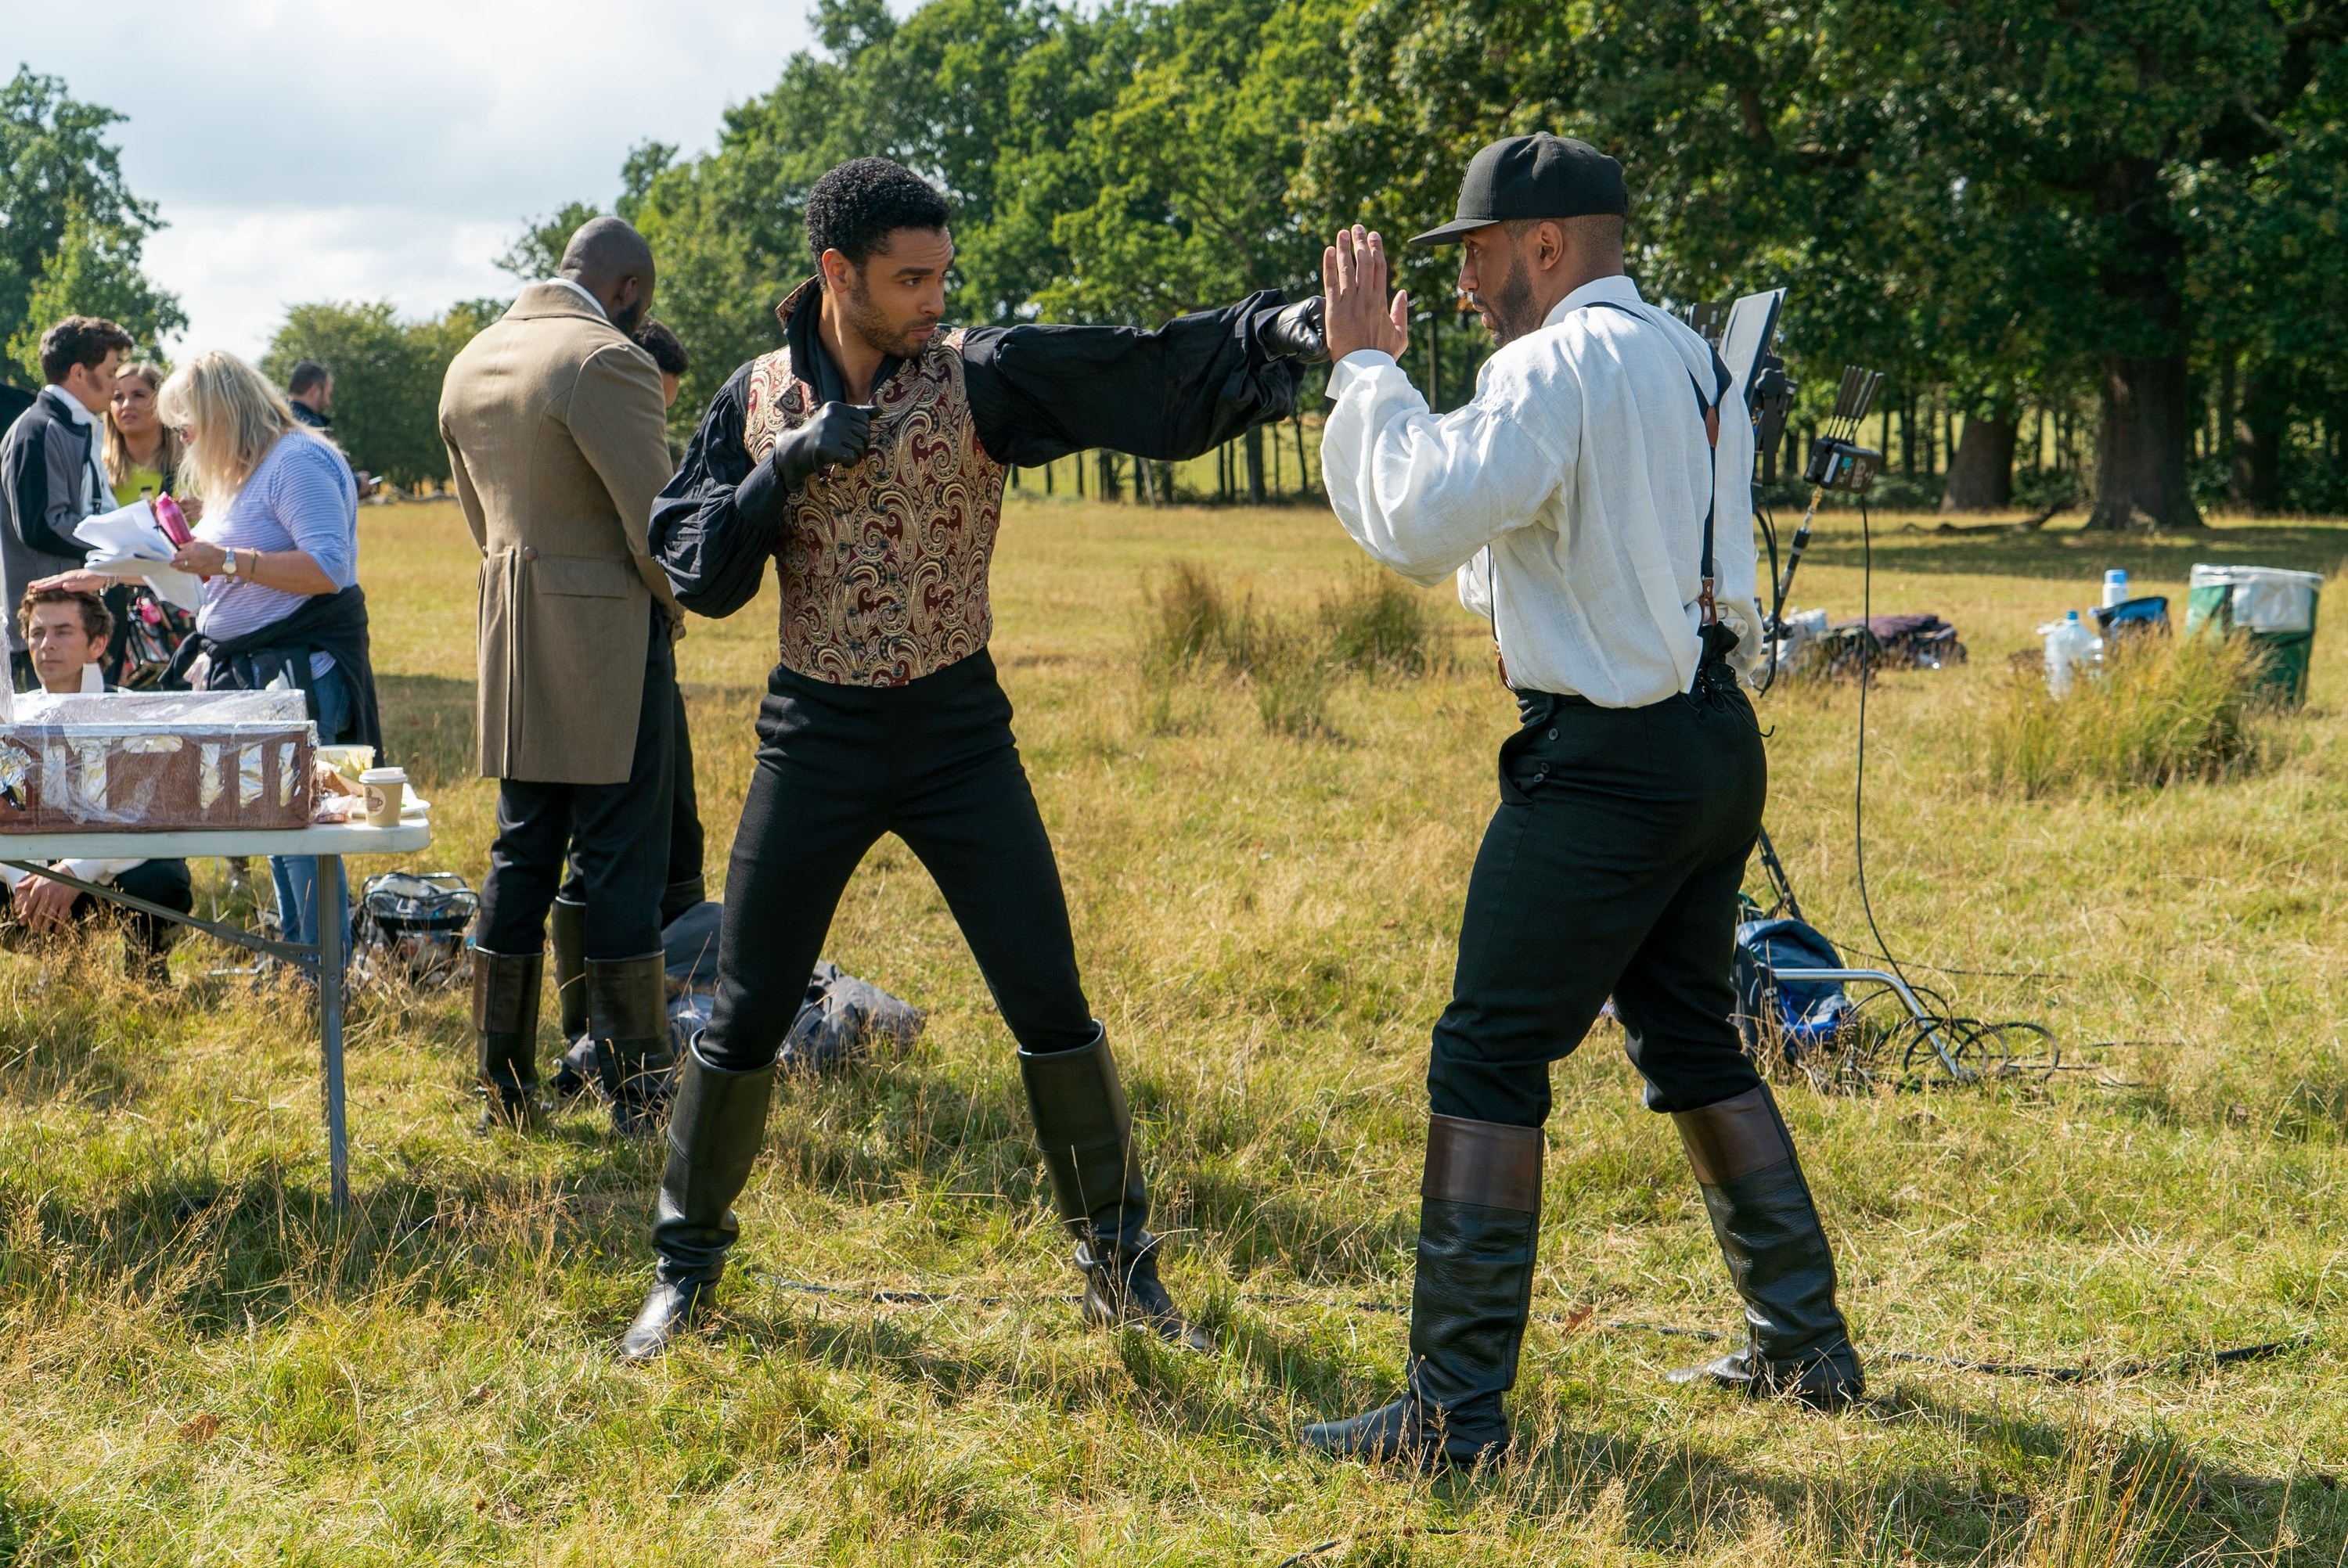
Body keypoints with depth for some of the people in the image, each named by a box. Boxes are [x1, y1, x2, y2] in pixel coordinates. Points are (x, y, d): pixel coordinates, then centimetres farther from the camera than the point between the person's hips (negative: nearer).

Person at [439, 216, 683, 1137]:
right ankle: (639, 1101, 4)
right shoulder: (607, 362, -16)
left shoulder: (470, 364, 11)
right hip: (606, 645, -7)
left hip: (511, 644, 7)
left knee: (520, 859, 13)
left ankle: (505, 1090, 16)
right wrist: (672, 605, 2)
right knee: (620, 868, -1)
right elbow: (656, 527, -17)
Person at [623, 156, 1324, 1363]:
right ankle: (686, 1263, 24)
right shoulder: (758, 400, 1)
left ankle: (1117, 1261, 16)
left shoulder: (979, 376, -7)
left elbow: (1144, 378, -20)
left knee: (1050, 1007, -1)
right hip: (816, 740, 1)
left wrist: (1270, 334, -36)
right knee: (745, 1016, 5)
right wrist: (787, 465, -16)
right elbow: (694, 570, -2)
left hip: (959, 733, -1)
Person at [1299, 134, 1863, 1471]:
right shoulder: (1694, 361, 15)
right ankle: (1808, 1345, 26)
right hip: (1720, 742, 9)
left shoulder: (1561, 366, -13)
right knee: (1694, 1042, 20)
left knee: (1489, 1061, -5)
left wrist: (1367, 368, -9)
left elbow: (1424, 526, -21)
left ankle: (1457, 1409, -3)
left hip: (1609, 761, -9)